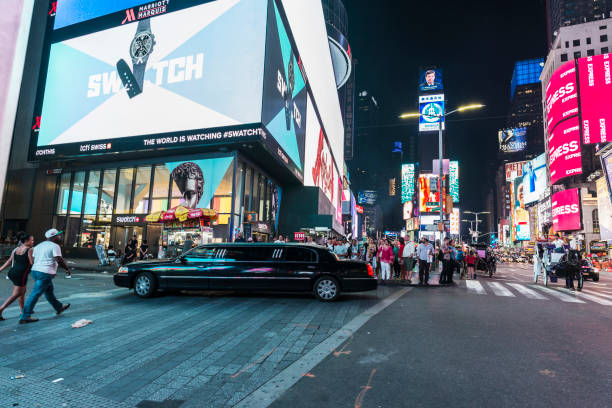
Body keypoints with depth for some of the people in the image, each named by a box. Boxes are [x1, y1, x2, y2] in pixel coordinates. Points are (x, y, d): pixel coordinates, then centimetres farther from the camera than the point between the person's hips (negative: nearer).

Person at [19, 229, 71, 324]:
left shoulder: (38, 246, 16)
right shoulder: (54, 246, -9)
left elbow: (33, 261, 17)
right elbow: (59, 260, -17)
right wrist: (67, 269, -3)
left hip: (35, 271, 9)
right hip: (45, 273, -9)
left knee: (49, 291, 21)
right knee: (35, 294, -4)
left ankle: (59, 307, 35)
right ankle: (24, 317, 0)